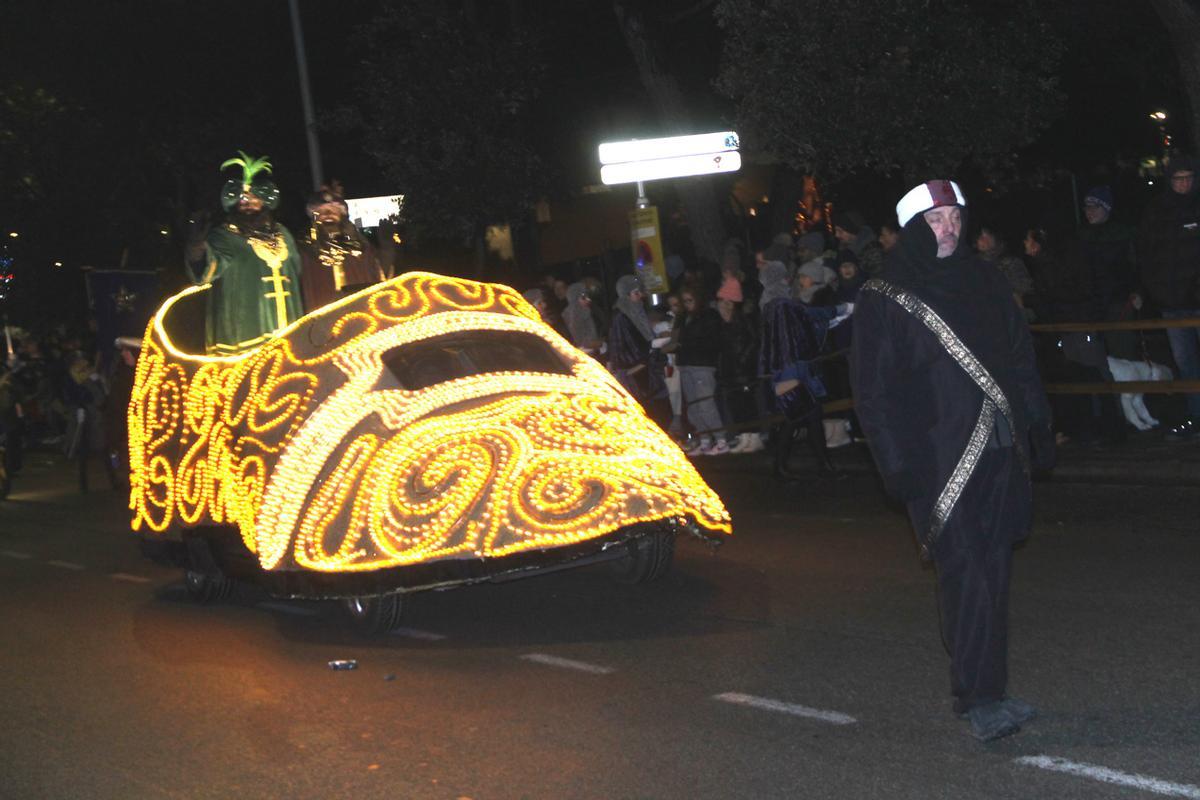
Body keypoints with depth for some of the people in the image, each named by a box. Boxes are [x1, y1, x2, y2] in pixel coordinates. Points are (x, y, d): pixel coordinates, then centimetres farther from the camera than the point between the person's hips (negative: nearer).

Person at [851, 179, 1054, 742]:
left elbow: (1021, 359, 20)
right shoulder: (882, 300, -3)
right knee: (968, 573, -13)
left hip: (999, 453, 6)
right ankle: (980, 700, -11)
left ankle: (976, 689, 20)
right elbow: (872, 390, -5)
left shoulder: (985, 283, 15)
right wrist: (898, 465, -11)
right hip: (938, 459, -6)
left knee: (992, 571, 8)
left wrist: (1038, 430, 14)